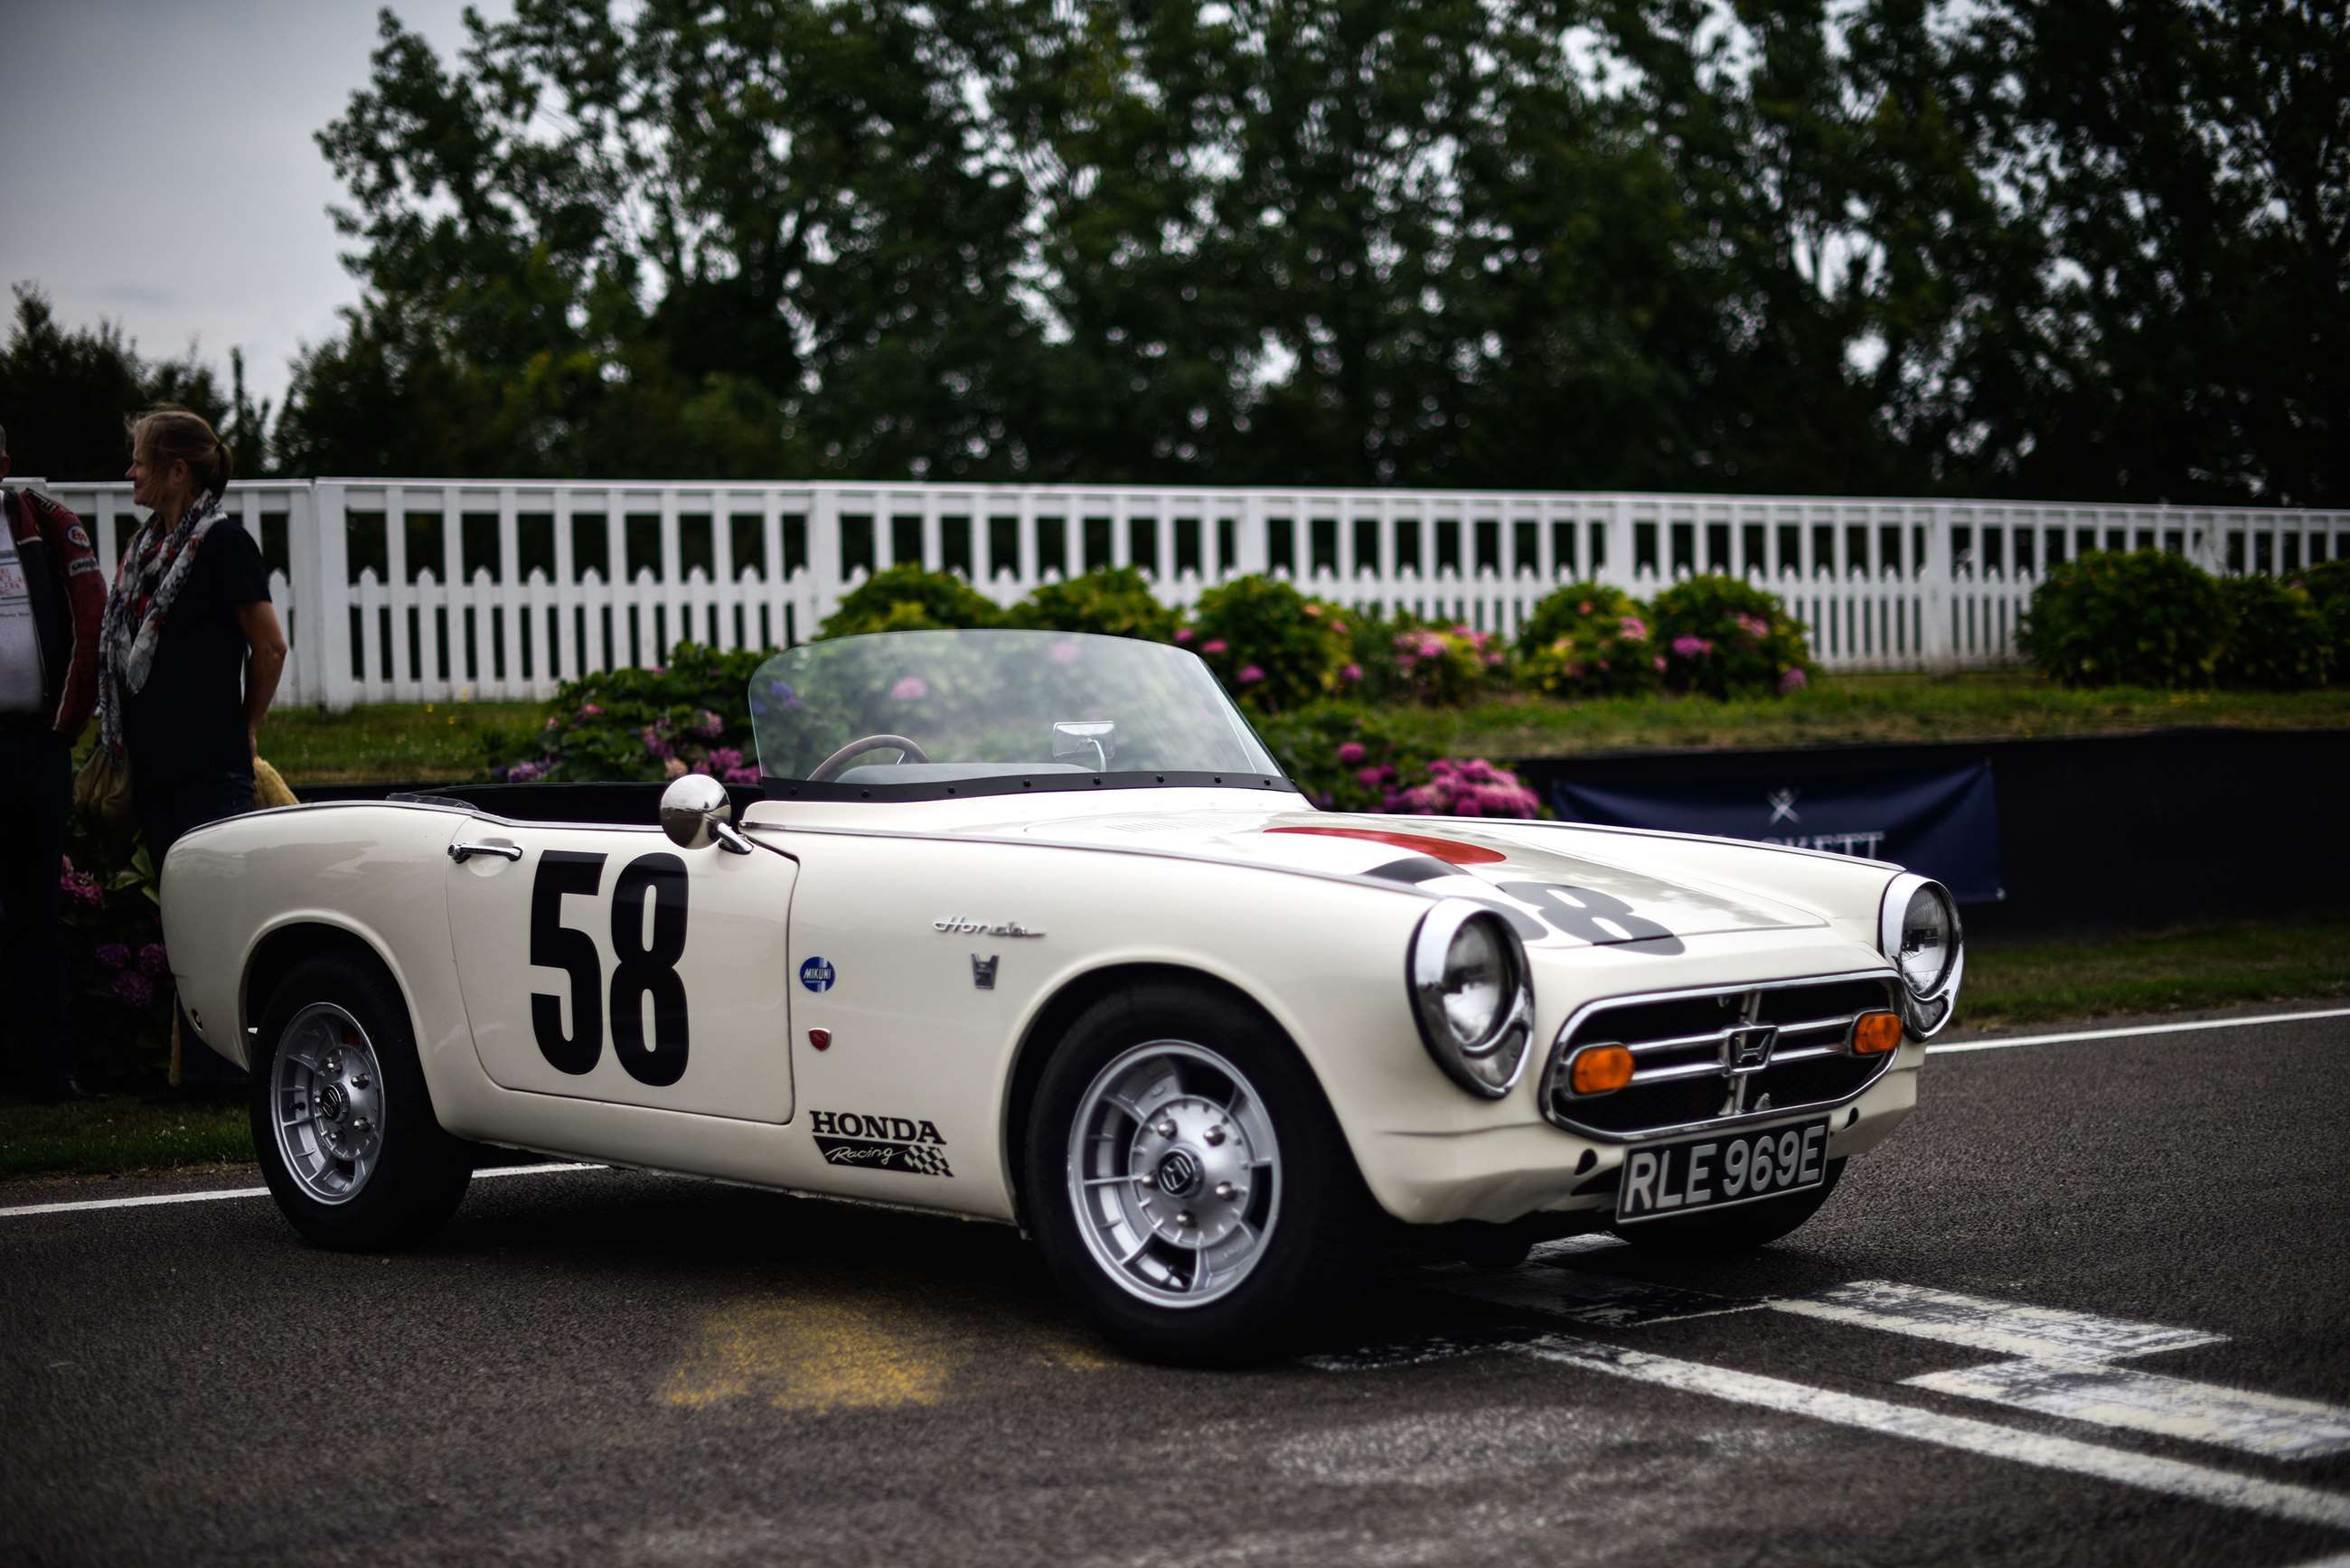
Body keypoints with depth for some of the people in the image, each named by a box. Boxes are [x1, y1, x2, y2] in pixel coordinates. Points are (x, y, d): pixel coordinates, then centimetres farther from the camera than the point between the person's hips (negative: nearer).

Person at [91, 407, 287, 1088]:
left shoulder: (222, 543, -9)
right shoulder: (144, 545, 15)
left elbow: (270, 647, -10)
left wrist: (243, 730, -1)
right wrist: (121, 739, 15)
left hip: (210, 769, -8)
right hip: (156, 766, 8)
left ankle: (224, 1070, 0)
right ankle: (197, 1069, 19)